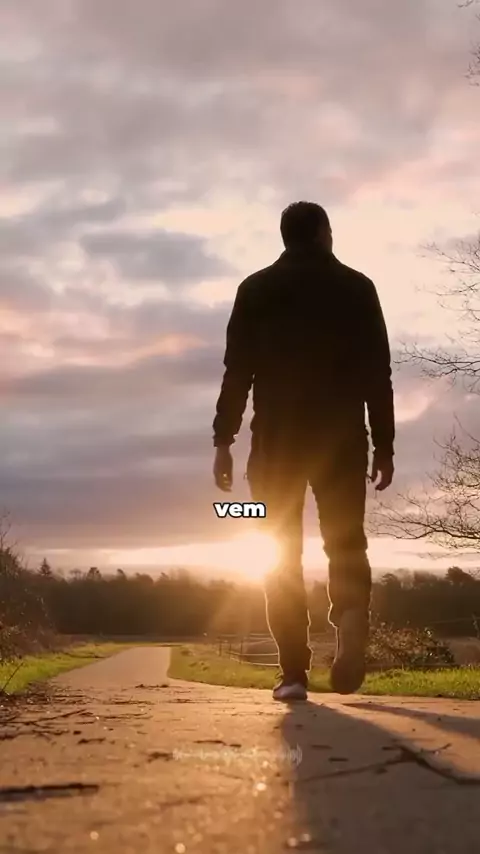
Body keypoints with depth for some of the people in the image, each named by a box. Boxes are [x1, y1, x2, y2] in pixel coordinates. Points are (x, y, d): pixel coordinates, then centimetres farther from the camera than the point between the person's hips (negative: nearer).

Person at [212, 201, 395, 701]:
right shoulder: (356, 287, 8)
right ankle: (351, 616, -24)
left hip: (277, 438, 0)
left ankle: (294, 673, -2)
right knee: (345, 542, 7)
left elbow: (237, 370, 1)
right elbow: (378, 374, 3)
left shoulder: (256, 289, 8)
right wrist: (384, 445, 5)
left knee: (282, 554, 4)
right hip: (341, 437, 0)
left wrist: (223, 441, 1)